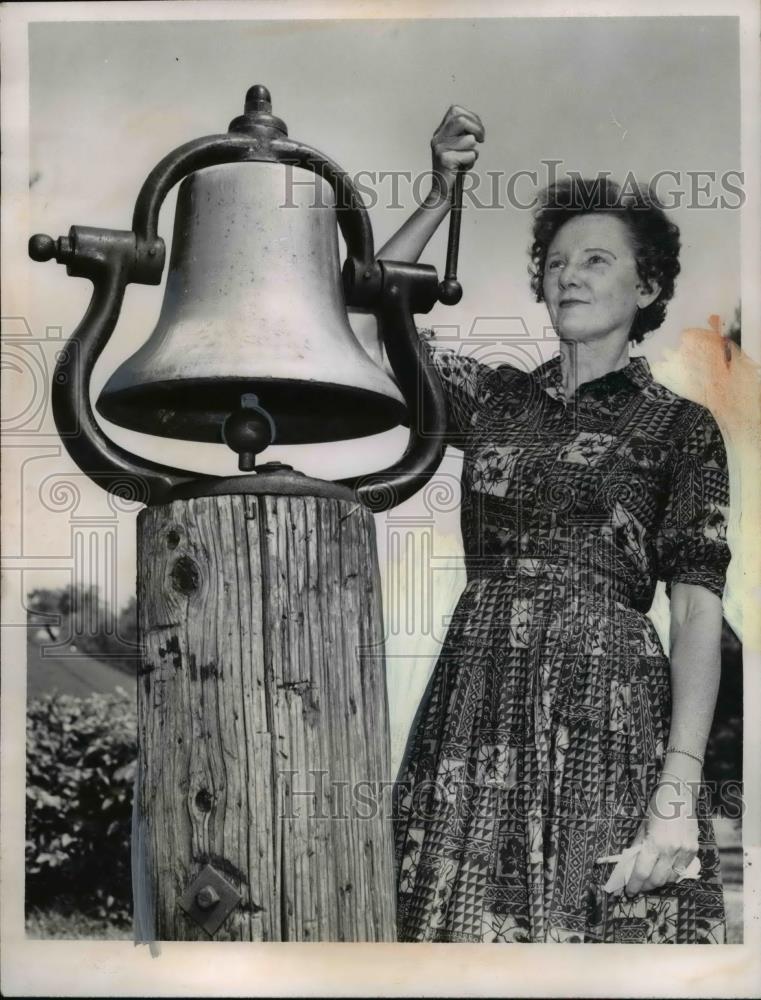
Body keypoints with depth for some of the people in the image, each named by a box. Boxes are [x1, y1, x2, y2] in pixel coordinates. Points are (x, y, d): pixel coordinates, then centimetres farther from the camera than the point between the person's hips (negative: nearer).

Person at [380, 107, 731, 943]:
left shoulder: (680, 427, 4)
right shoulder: (495, 398, 16)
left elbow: (698, 611, -5)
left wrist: (678, 791, -16)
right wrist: (441, 195, 7)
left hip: (607, 717, -3)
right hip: (473, 713, 3)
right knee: (466, 929, 2)